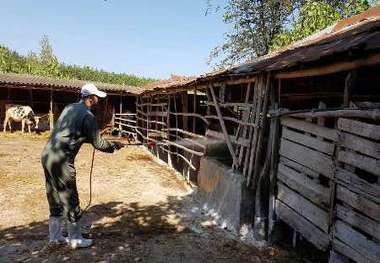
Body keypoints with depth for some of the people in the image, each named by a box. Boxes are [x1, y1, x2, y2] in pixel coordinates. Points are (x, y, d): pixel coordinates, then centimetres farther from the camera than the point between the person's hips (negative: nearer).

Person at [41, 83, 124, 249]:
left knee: (55, 199, 18)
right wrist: (114, 145, 10)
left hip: (47, 156, 9)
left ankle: (54, 236, 30)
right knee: (70, 200, 5)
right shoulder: (88, 116, -11)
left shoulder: (69, 108, 13)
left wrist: (89, 137, 29)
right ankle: (76, 239, 19)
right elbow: (98, 144, -7)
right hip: (61, 161, -9)